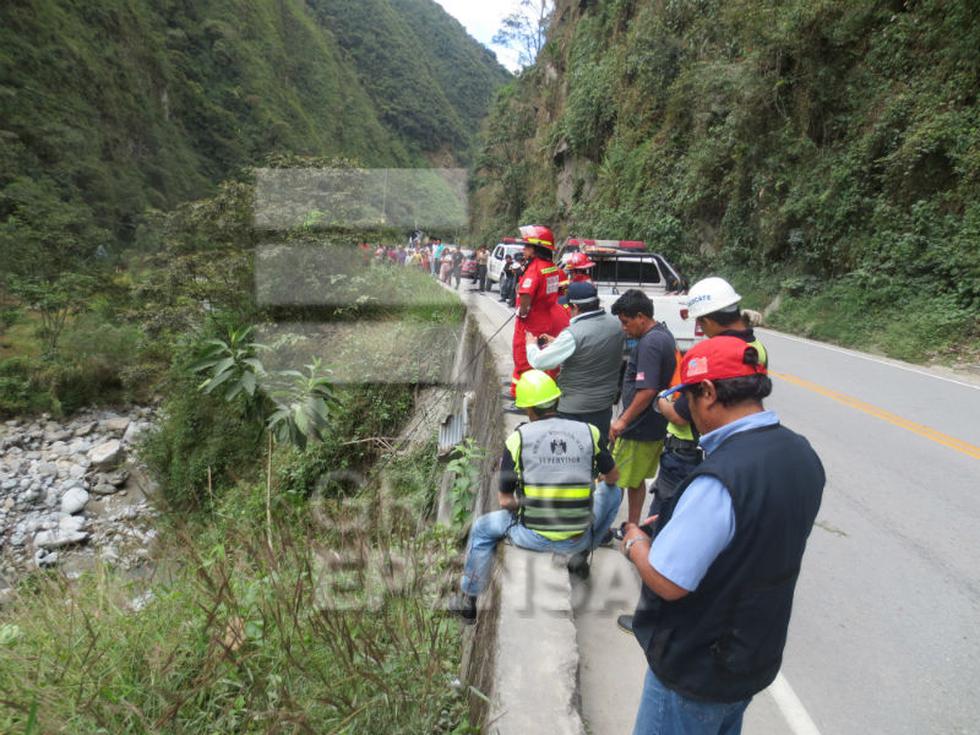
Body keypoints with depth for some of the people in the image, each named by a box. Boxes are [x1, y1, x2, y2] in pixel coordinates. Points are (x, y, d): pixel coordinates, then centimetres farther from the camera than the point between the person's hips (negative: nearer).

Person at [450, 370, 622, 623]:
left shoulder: (517, 439, -9)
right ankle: (584, 553, 38)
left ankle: (468, 601, 36)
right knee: (613, 492, 26)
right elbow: (612, 477, 13)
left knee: (482, 529, 27)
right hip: (578, 540, 2)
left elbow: (505, 501, -2)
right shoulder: (589, 432, -5)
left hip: (533, 537, -1)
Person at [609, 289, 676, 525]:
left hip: (639, 428, -10)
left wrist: (623, 420, -19)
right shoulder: (664, 334, 11)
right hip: (655, 426, 10)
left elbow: (647, 391, -27)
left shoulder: (649, 343, -21)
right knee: (635, 479, 20)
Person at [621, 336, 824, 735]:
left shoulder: (720, 478, -34)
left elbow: (668, 582, -30)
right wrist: (684, 522, 7)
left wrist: (635, 542, -11)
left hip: (697, 672, -8)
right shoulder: (801, 453, -5)